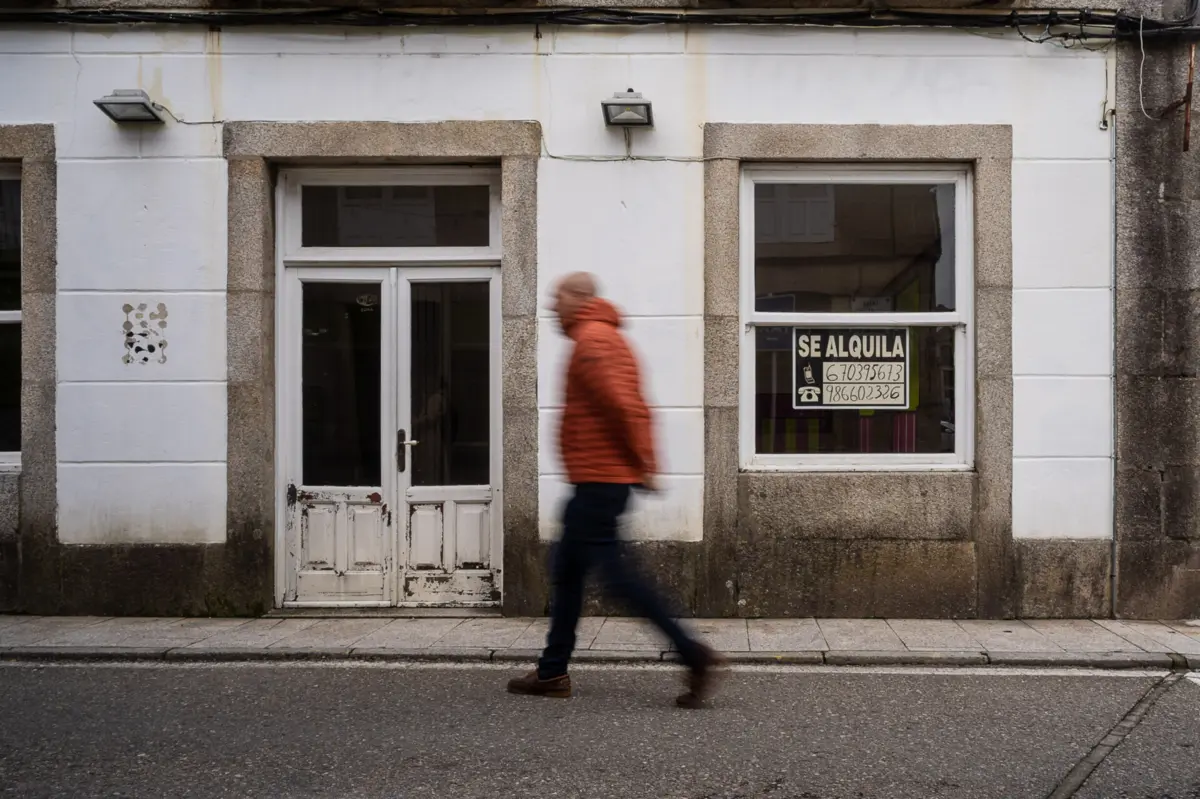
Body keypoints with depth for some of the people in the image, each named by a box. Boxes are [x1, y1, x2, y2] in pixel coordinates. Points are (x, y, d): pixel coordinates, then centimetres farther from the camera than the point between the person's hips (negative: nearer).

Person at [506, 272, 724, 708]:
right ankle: (552, 672, 22)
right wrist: (643, 463, 13)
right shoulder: (607, 337, 20)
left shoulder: (592, 341, -14)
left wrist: (640, 464, -16)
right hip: (601, 478, 11)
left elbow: (621, 404, -24)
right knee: (566, 568, 14)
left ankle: (693, 653, -5)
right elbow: (633, 408, 18)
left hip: (599, 479, -11)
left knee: (613, 569, -8)